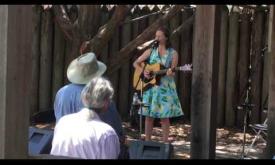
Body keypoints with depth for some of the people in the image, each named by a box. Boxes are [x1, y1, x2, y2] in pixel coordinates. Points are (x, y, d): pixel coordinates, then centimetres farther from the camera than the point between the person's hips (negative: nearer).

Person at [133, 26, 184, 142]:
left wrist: (170, 73, -27)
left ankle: (165, 143, 7)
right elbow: (136, 63, 10)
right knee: (149, 115, 3)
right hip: (150, 86, 2)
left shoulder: (173, 53, 1)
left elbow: (173, 71, -3)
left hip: (166, 87, -2)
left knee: (164, 116, -2)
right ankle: (147, 142, 11)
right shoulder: (150, 51, 7)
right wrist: (143, 71, -8)